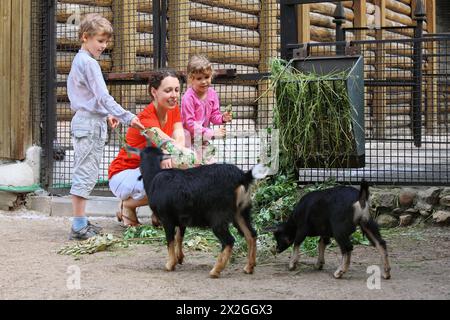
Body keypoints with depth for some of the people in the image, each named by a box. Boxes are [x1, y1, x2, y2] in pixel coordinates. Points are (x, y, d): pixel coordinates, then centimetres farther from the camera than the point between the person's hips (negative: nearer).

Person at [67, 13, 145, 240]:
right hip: (91, 123, -10)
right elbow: (103, 96, -22)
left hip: (82, 120, 10)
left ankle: (80, 224, 17)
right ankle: (79, 227, -8)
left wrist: (106, 114, 19)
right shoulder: (89, 63, -15)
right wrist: (128, 118, -23)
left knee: (82, 174, 12)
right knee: (86, 174, -9)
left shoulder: (78, 60, 16)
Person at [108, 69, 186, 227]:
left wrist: (170, 157, -43)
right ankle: (127, 205, -4)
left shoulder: (173, 109, -4)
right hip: (122, 176, -7)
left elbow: (180, 139, -20)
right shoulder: (146, 119, -27)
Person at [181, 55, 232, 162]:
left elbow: (214, 115, 6)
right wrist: (211, 133, -29)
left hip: (204, 139, 6)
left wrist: (222, 118, -19)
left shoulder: (212, 94, -3)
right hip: (189, 139, -6)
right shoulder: (188, 97, -22)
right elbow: (189, 123, -24)